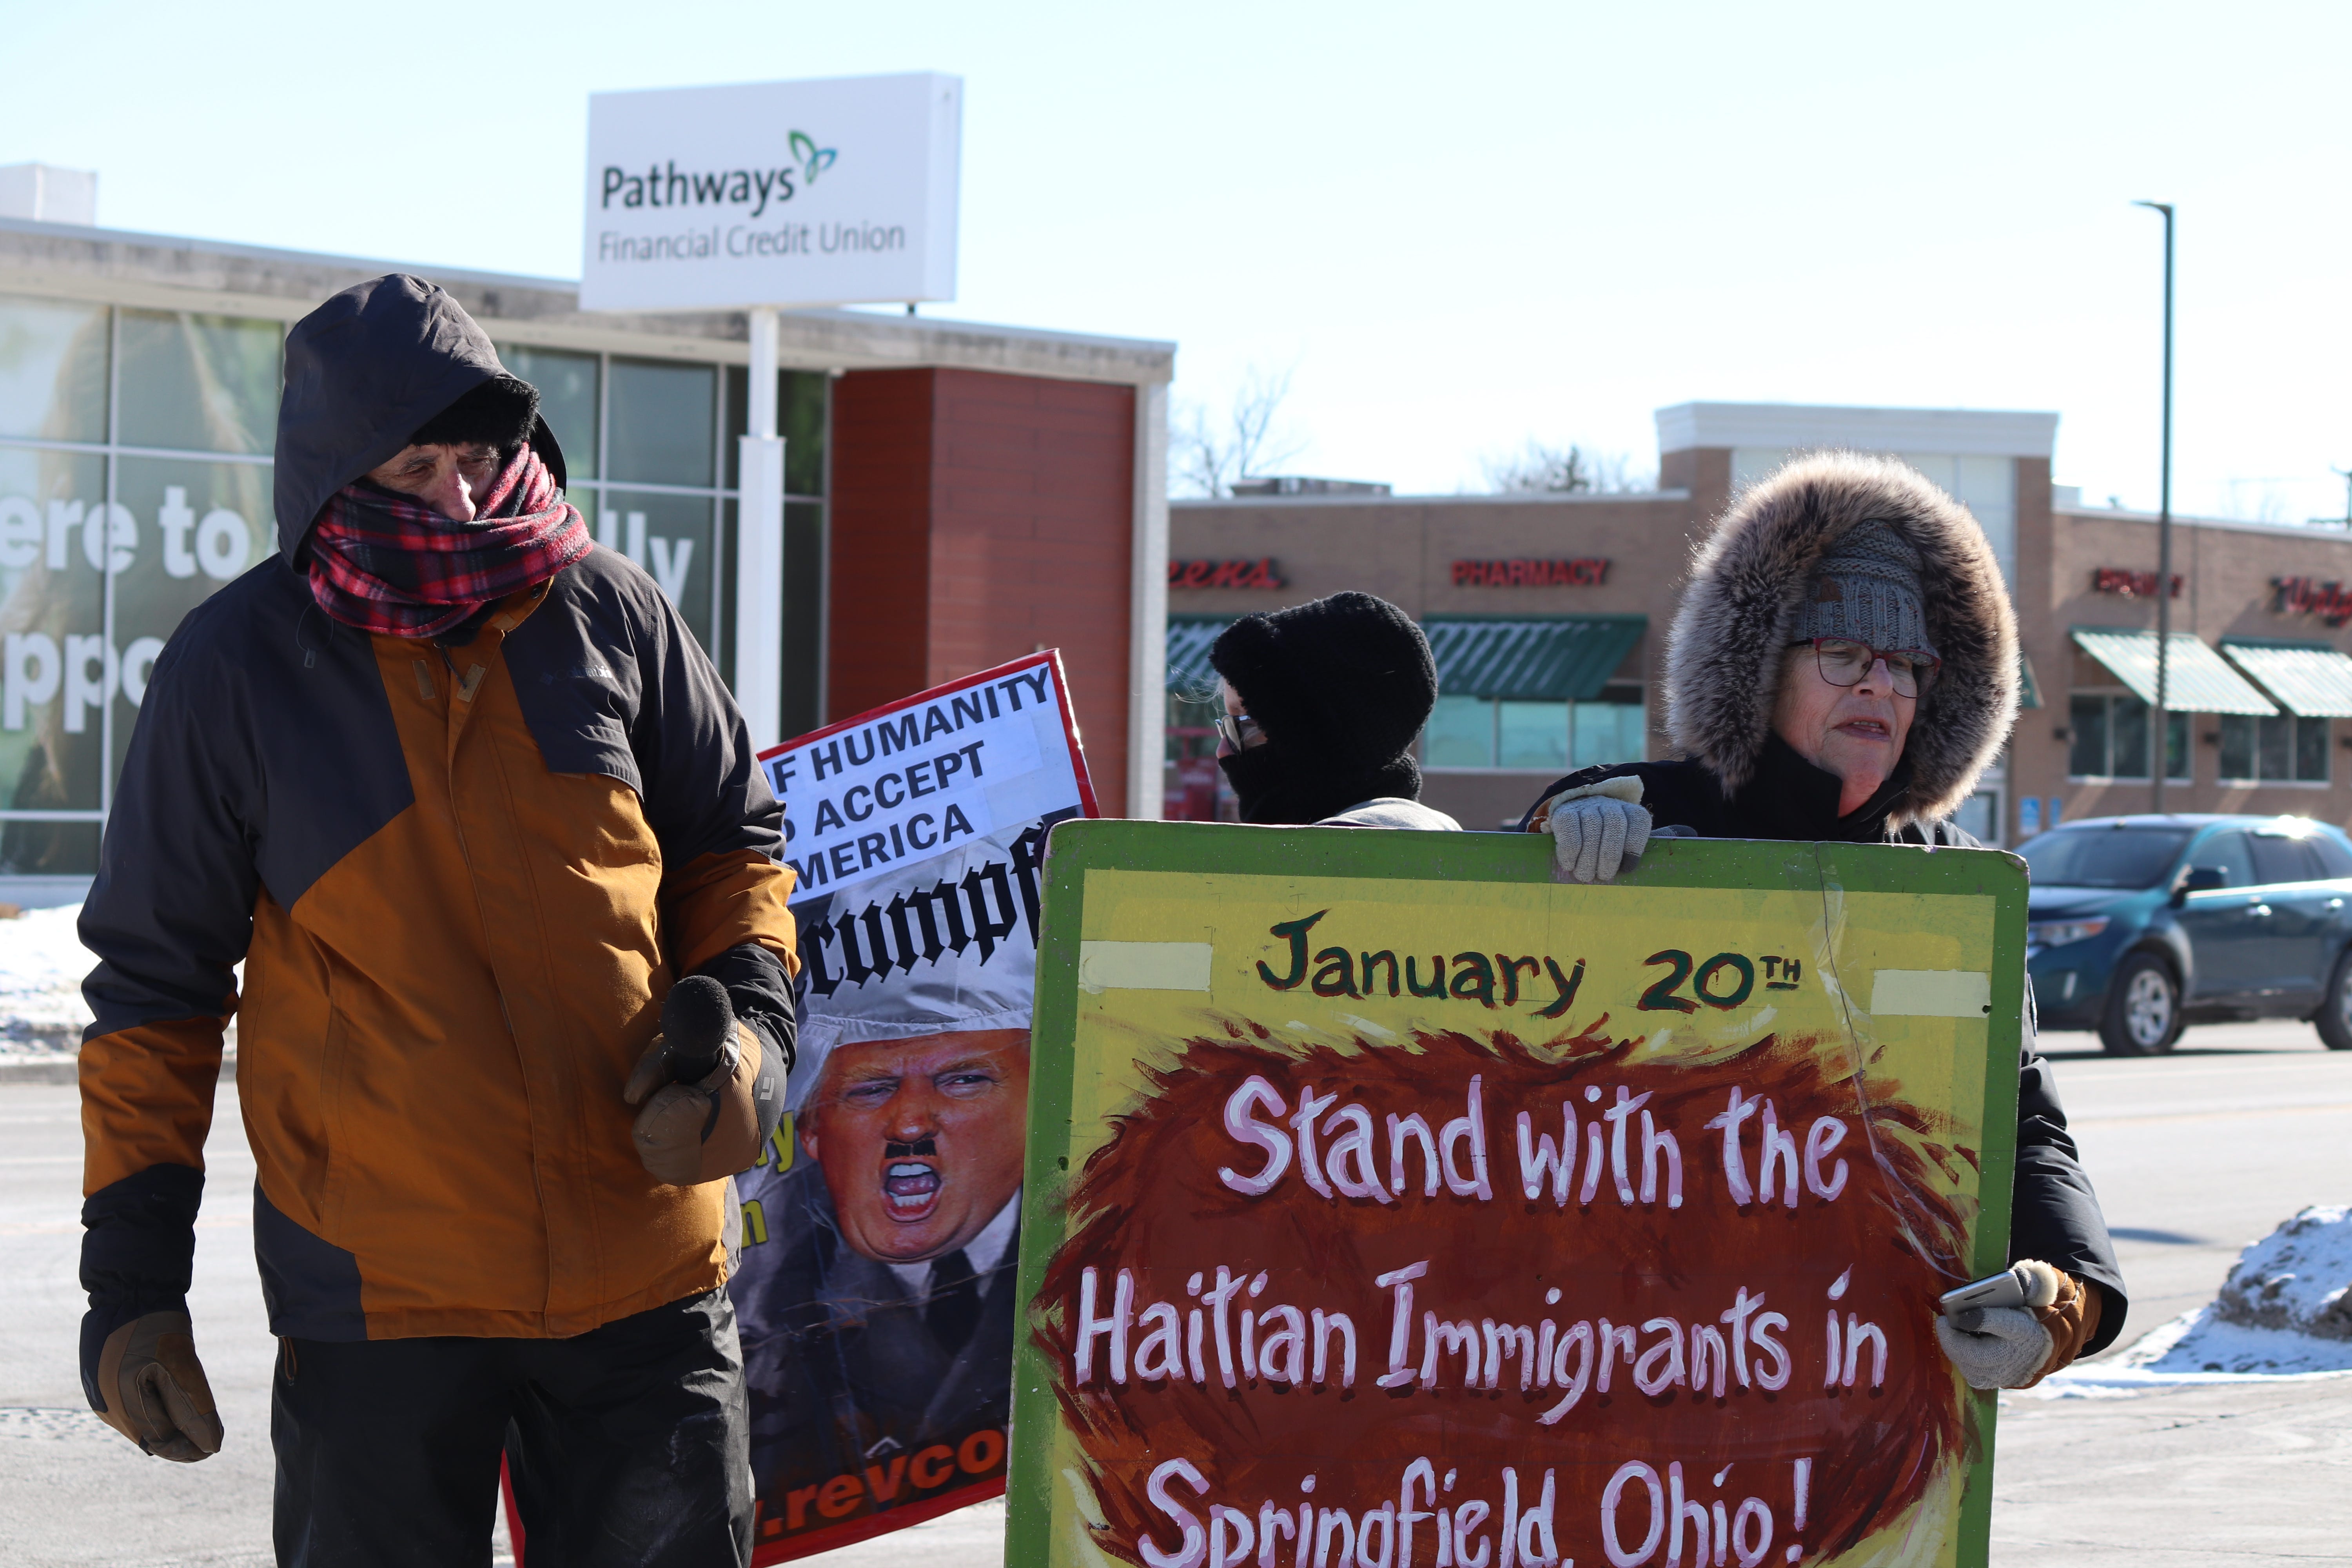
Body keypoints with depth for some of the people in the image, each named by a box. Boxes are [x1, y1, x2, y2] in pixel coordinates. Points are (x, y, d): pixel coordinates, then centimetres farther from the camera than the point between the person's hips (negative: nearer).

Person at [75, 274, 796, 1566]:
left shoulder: (612, 618, 1)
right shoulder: (236, 668, -3)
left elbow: (730, 846, 15)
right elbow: (154, 985, 2)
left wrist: (748, 1025, -6)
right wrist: (133, 1281, 0)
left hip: (645, 1273, 2)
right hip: (381, 1301, -2)